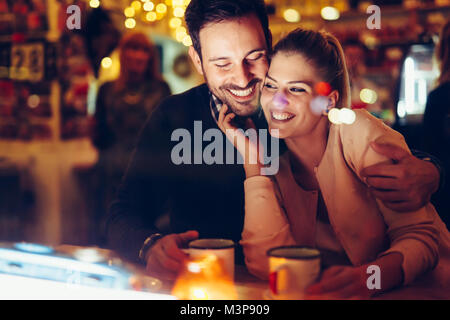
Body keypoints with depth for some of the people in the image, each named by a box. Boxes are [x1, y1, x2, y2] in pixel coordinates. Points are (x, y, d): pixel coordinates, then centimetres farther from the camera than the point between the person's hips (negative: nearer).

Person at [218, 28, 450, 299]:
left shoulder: (361, 135, -15)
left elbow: (421, 235, -18)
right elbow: (268, 263, -19)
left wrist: (367, 277, -37)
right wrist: (251, 160, -22)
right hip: (313, 292, 1)